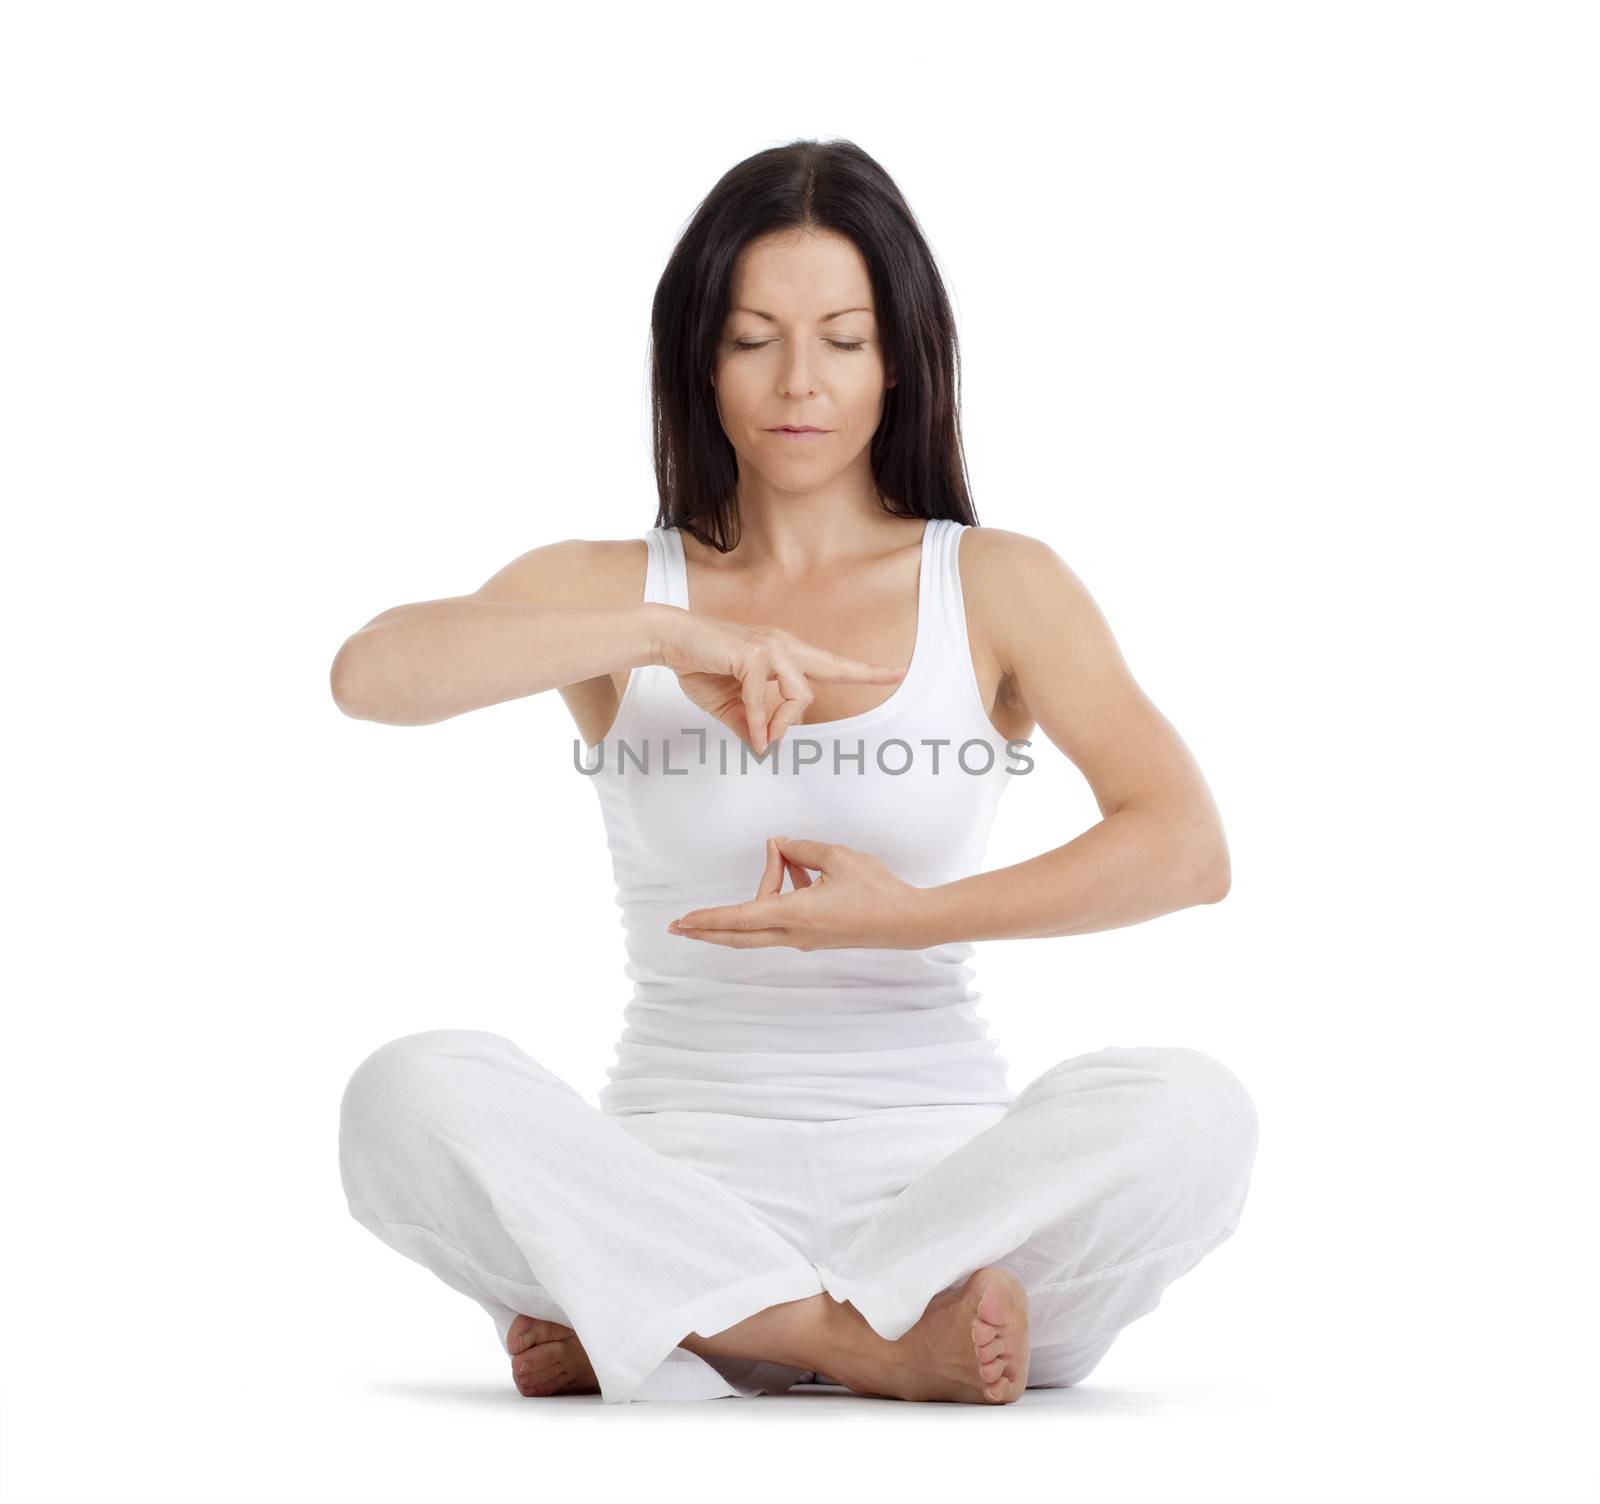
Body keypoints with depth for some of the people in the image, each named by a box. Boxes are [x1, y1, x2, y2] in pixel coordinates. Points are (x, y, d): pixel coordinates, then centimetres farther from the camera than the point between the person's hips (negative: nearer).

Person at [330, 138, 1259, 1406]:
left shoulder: (998, 587, 6)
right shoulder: (608, 590, 8)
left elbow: (1189, 849, -8)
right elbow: (372, 673, -12)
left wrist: (917, 915, -19)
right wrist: (670, 636, -19)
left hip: (942, 1172, 0)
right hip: (679, 1172, 0)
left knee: (1189, 1109, -31)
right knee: (413, 1093, -29)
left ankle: (640, 1329, -23)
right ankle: (877, 1341, -26)